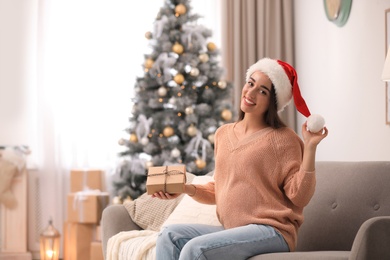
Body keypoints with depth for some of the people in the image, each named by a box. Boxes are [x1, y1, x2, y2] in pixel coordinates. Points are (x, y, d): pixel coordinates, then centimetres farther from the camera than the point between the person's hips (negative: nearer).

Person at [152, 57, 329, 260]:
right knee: (169, 236, -11)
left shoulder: (282, 139, -6)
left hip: (271, 231, -7)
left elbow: (299, 197, -11)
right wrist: (187, 188, 4)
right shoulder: (223, 134, 13)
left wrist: (310, 147, -17)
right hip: (231, 231, 7)